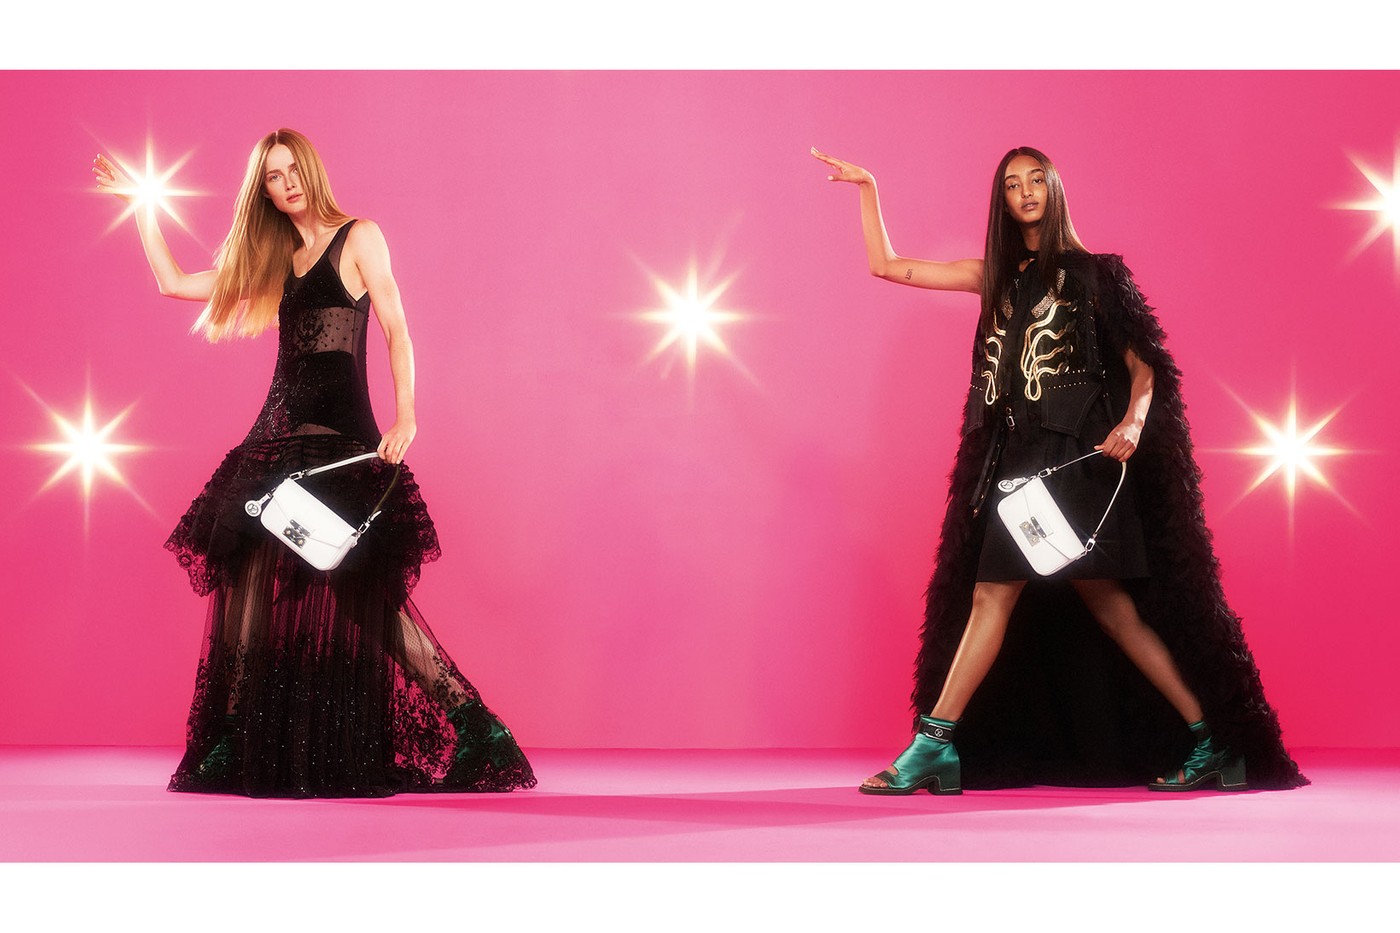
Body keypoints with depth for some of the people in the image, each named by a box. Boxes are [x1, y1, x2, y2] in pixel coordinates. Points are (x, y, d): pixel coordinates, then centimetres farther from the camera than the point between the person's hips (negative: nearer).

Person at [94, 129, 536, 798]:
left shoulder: (359, 237, 3)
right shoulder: (274, 260, 19)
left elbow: (396, 327, -4)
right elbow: (173, 283, 23)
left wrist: (405, 414, -15)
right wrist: (141, 205, 20)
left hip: (344, 439, -6)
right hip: (278, 435, 6)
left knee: (369, 592, -11)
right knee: (248, 580, -2)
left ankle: (474, 728, -6)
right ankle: (228, 751, 2)